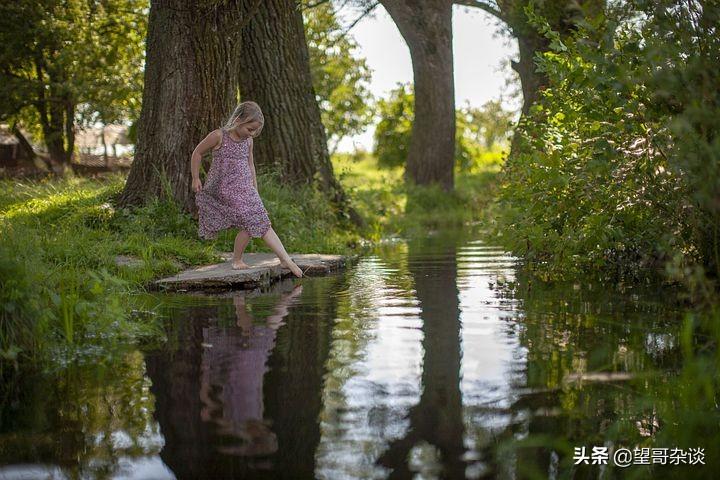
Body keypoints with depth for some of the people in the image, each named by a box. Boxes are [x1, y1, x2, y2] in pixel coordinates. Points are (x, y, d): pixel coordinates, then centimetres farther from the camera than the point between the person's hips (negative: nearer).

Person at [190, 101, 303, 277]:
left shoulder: (248, 141, 8)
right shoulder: (218, 136, -10)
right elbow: (197, 152, 2)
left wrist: (255, 189, 21)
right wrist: (195, 178, 3)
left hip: (245, 190, 5)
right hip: (224, 190, -5)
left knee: (262, 224, -5)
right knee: (250, 225, -15)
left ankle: (285, 259, -5)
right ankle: (237, 260, 6)